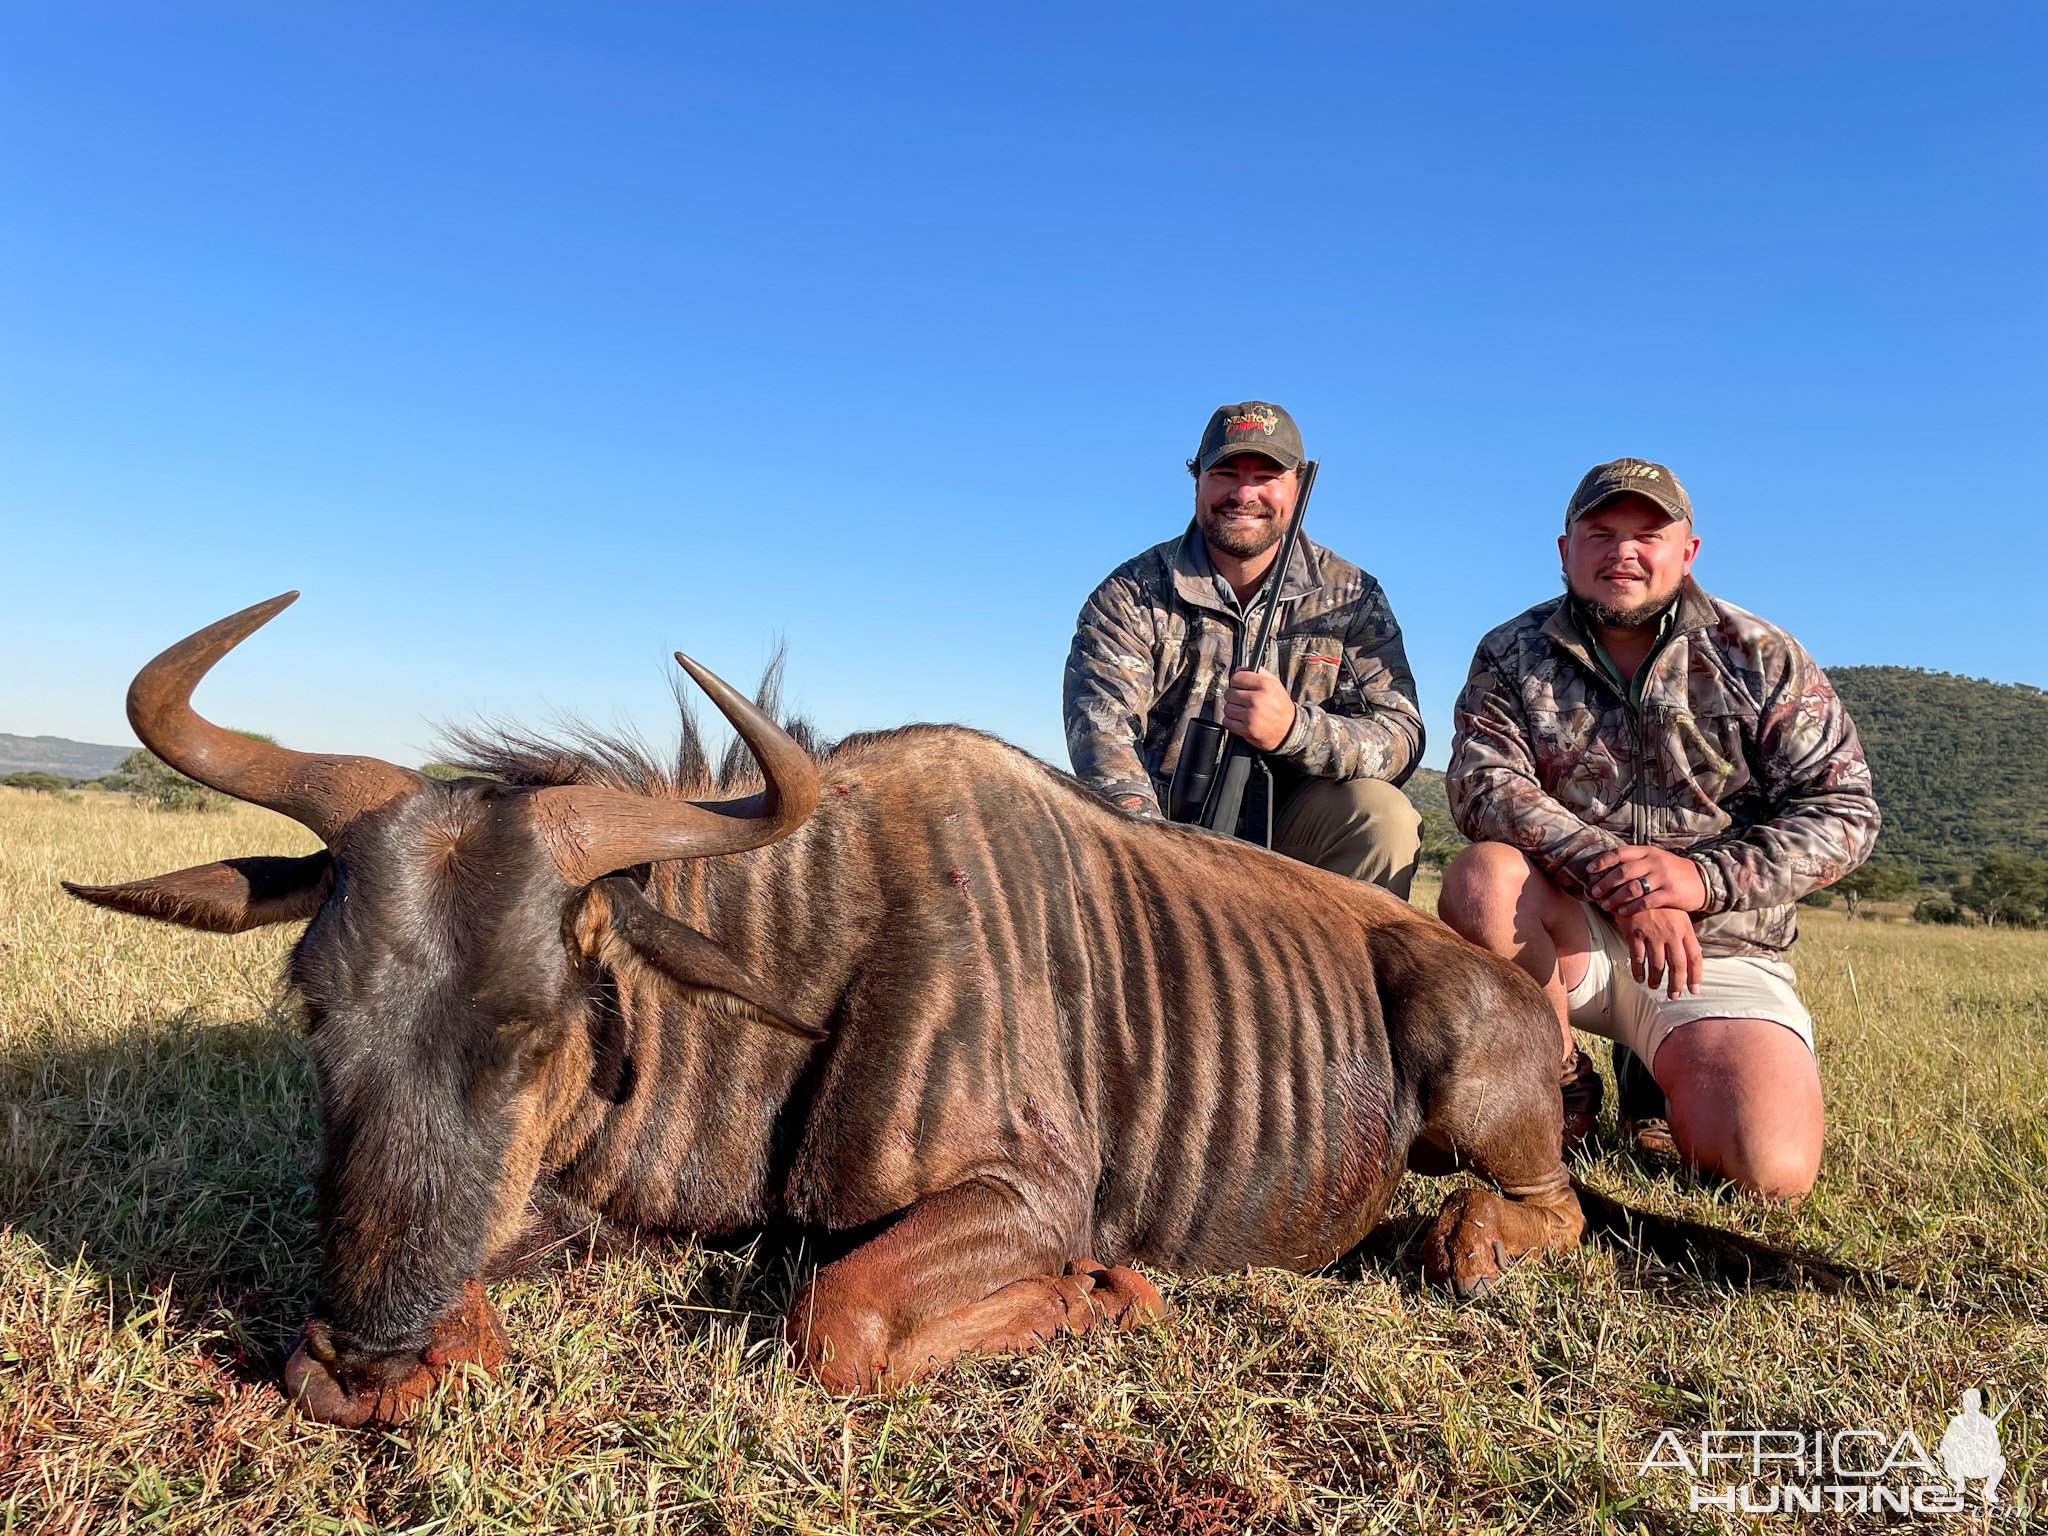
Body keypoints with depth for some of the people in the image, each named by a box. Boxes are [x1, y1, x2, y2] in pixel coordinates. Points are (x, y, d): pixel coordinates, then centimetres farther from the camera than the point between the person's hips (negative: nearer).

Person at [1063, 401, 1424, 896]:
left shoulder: (1351, 599, 3)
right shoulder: (1131, 595, 0)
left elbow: (1401, 739, -8)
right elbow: (1102, 728, -15)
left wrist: (1295, 728, -29)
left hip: (1288, 829, 1)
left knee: (1382, 814, -26)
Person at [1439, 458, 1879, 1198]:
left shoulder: (1761, 657, 3)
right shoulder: (1511, 655, 3)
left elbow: (1844, 811, -4)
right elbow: (1484, 786, -14)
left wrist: (1706, 878, -21)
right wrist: (1608, 873, -28)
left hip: (1720, 951, 0)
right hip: (1569, 932, 1)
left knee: (1772, 1171, -22)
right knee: (1483, 878, -34)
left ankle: (1655, 1074, 15)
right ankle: (1559, 1080, -5)